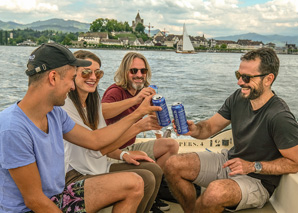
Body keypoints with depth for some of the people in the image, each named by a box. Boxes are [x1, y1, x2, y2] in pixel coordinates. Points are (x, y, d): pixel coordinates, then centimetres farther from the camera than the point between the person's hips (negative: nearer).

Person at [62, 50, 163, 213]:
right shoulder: (64, 104, -17)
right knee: (145, 180, -20)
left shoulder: (93, 100, 12)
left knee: (154, 170, -4)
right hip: (75, 176, -9)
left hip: (100, 167, 9)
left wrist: (123, 155, -3)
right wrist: (138, 126, -31)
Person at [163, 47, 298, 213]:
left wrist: (253, 166, -23)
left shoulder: (280, 117, -25)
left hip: (258, 180, -7)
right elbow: (209, 127, 1)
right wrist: (194, 129, -22)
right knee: (173, 165, -4)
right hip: (229, 162, 7)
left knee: (216, 192, -37)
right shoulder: (238, 97, -5)